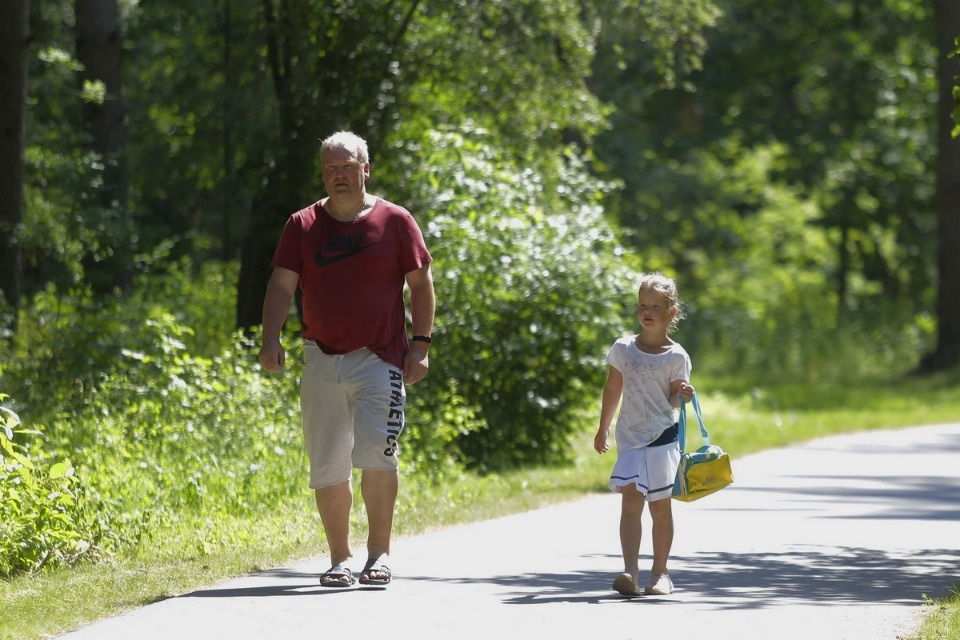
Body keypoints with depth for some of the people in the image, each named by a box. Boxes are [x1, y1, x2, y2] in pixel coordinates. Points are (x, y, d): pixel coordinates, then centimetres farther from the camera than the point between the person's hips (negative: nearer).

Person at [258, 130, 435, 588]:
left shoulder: (395, 221, 4)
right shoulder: (303, 225, 8)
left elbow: (420, 284, 5)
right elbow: (282, 285, 2)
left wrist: (420, 344, -3)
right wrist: (271, 339, -12)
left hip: (379, 358, -2)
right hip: (322, 359, 2)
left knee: (376, 453, -16)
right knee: (327, 466, 3)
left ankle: (379, 552, -5)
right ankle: (340, 559, 13)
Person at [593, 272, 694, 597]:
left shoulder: (676, 356, -2)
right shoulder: (623, 348, 4)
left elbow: (673, 401, 1)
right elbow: (613, 390, 14)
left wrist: (683, 395, -21)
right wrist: (603, 429, 18)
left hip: (663, 436, -1)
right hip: (630, 437, 1)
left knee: (660, 505, 3)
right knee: (630, 500, -10)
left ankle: (660, 571, 14)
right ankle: (630, 571, -17)